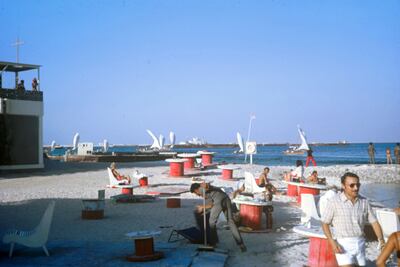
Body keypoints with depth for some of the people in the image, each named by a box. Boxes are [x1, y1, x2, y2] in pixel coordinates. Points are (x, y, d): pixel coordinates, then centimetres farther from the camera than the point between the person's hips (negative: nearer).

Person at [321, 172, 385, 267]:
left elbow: (374, 222, 6)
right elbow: (325, 223, -3)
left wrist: (382, 240, -9)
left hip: (360, 244, 5)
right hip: (343, 245, -5)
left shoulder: (364, 202, 4)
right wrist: (332, 242, -16)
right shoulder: (334, 201, -8)